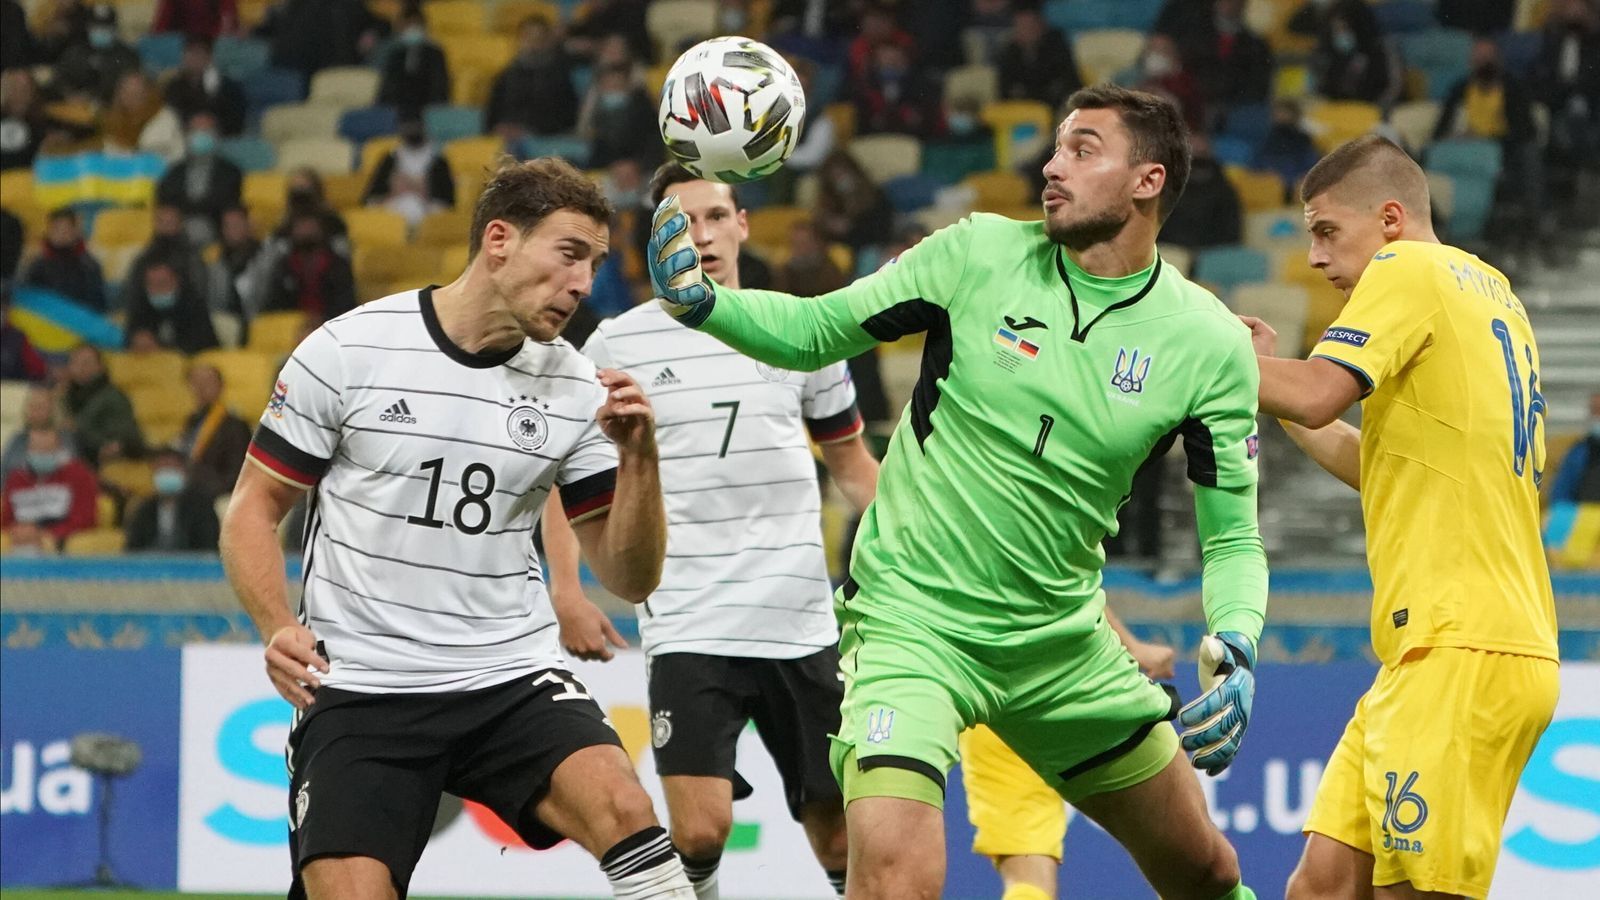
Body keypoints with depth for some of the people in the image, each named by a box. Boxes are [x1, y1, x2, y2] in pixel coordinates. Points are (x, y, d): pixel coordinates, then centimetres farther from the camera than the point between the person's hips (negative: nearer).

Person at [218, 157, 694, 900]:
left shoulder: (574, 387, 3)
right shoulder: (347, 351, -5)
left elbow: (629, 578, 5)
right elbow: (252, 511, 2)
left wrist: (639, 458, -12)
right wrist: (279, 628, -16)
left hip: (511, 680, 2)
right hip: (360, 691, -2)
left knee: (621, 811, -25)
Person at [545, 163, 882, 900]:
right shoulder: (619, 345, 0)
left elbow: (850, 461, 19)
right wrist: (565, 591, -6)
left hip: (802, 627, 3)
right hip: (689, 630, -2)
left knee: (838, 834, 5)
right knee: (699, 833, -16)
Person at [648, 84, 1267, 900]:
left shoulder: (1210, 343, -6)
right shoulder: (980, 254, -8)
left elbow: (1234, 539, -2)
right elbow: (812, 331, -1)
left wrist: (1234, 649, -21)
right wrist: (702, 302, -19)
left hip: (1061, 640, 3)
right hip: (910, 620, -3)